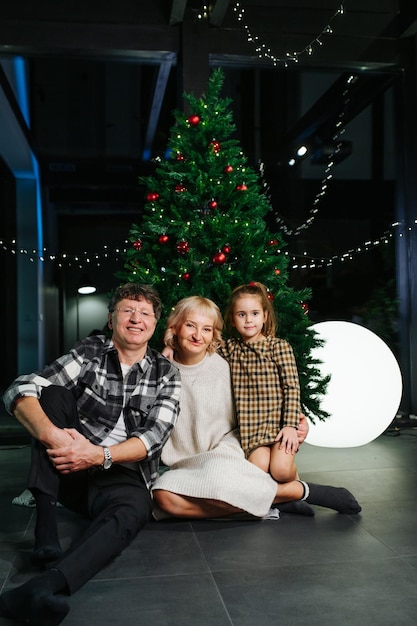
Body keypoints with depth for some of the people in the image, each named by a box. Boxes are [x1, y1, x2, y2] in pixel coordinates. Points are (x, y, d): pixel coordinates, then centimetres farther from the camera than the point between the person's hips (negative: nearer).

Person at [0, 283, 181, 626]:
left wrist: (100, 455, -29)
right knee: (55, 393, -19)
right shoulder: (89, 352, 1)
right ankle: (45, 524, -24)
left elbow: (155, 435, -11)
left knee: (133, 510, -35)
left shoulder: (166, 374, 4)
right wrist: (50, 433, -34)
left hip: (122, 476, -1)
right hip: (69, 470, 2)